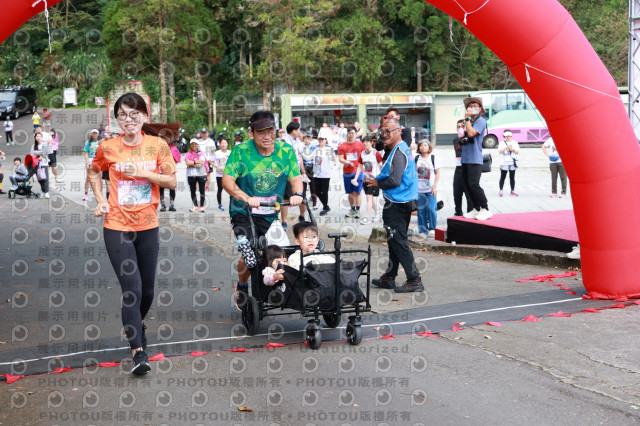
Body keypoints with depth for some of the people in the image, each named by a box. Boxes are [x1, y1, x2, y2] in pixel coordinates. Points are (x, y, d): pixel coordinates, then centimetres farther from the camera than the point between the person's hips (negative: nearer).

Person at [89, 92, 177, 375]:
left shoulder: (158, 145, -1)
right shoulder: (108, 147, -2)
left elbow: (172, 181, -1)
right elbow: (94, 172, 17)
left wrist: (143, 172, -15)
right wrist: (100, 200, 3)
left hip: (148, 226, 2)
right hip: (117, 227, -2)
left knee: (147, 290, 13)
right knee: (132, 290, -10)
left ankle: (136, 323, 45)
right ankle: (138, 351, -3)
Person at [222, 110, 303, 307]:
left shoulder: (286, 151, -2)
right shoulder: (241, 151, -11)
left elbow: (295, 177, 0)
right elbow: (227, 180, -16)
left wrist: (297, 194, -22)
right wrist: (246, 198, -32)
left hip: (271, 215, 3)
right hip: (244, 212, -3)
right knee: (250, 258, -15)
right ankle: (242, 286, 16)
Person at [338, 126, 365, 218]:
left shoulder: (360, 144, 3)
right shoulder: (342, 146, 5)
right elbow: (340, 158, -1)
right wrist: (347, 162, -19)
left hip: (357, 171, -2)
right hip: (347, 172, 2)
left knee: (357, 192, -5)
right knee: (350, 193, 9)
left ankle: (358, 210, 1)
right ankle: (352, 209, 20)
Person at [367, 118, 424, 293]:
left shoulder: (398, 153, -18)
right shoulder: (401, 148, 15)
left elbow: (394, 181, -24)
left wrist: (377, 183, -9)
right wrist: (378, 181, 7)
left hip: (397, 204, -11)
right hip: (403, 203, 11)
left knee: (398, 242, -6)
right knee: (394, 241, 17)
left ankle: (414, 280, -4)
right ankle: (389, 278, 28)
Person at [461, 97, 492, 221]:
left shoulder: (480, 121, -5)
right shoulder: (469, 121, 19)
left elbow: (471, 133, -20)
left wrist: (467, 119, -13)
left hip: (475, 159, -8)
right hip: (465, 158, 8)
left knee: (473, 185, -15)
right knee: (468, 185, 8)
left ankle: (485, 209, -8)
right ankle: (476, 209, 15)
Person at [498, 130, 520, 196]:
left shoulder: (515, 142, 11)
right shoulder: (502, 143, 4)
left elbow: (518, 152, 7)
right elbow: (499, 151, -8)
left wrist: (512, 149, -11)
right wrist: (506, 147, -20)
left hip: (513, 163, 2)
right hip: (504, 163, -2)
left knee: (512, 177, 4)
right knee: (502, 177, -2)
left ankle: (513, 191, 9)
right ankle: (500, 191, 2)